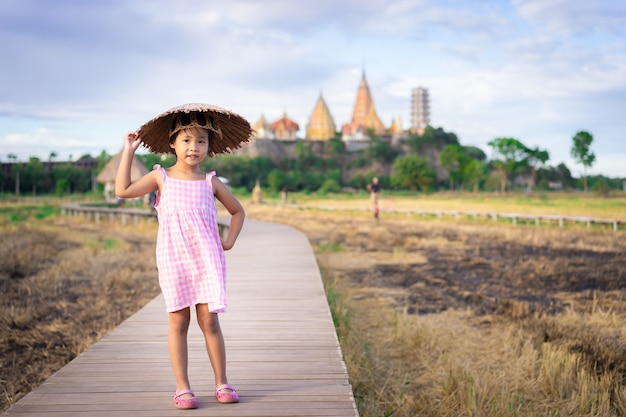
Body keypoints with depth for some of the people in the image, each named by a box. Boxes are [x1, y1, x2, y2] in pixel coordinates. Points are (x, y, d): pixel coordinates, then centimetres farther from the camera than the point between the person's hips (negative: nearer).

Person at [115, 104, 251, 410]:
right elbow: (123, 190, -5)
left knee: (209, 320, 0)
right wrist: (128, 151, -2)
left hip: (207, 259, 0)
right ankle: (182, 387, 10)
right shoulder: (161, 177, 5)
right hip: (173, 260, 0)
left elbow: (237, 211, 18)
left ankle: (222, 383, 12)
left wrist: (229, 241, 6)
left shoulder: (211, 182, 6)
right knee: (178, 321, 2)